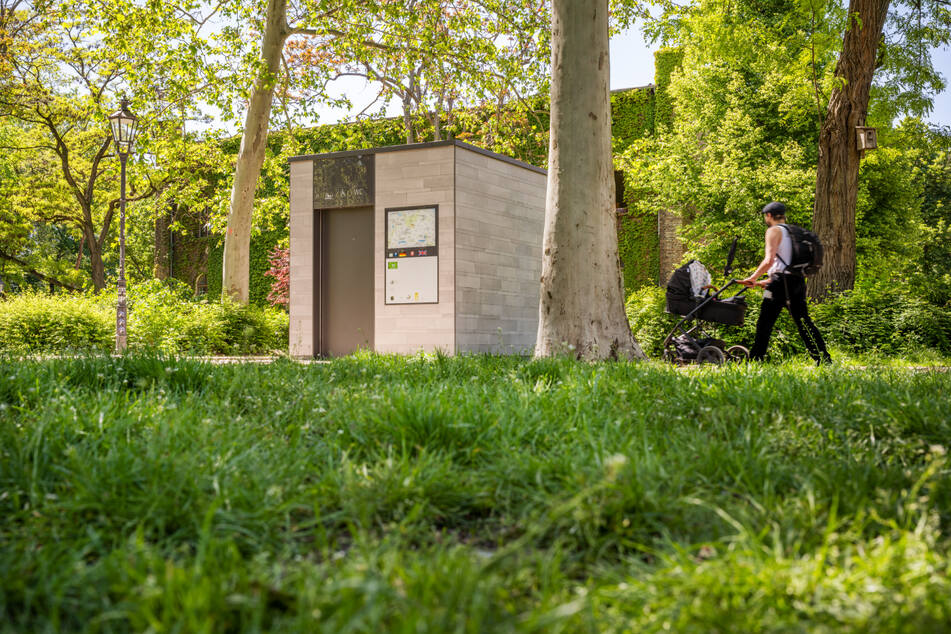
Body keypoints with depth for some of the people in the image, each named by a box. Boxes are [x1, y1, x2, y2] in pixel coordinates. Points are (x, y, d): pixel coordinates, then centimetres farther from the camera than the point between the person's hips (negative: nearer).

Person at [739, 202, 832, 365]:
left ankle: (755, 359, 0)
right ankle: (824, 359, 0)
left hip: (782, 281, -8)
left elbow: (769, 260, -16)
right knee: (803, 321, 6)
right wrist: (768, 281, 28)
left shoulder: (774, 231, -3)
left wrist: (753, 278, -8)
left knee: (765, 322, -2)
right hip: (798, 279, 8)